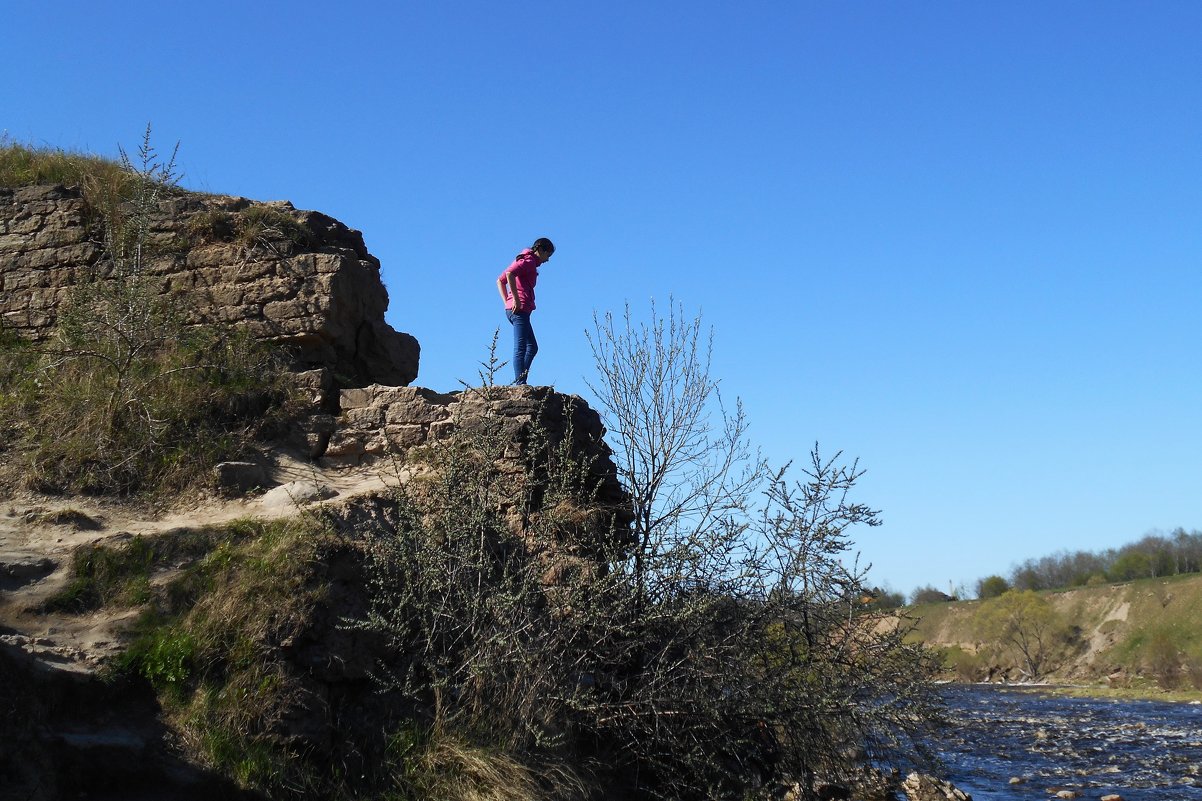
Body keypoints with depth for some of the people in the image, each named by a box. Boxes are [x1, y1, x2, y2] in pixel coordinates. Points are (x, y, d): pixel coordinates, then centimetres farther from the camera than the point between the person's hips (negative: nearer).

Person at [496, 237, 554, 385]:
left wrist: (507, 302, 15)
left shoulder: (523, 260, 23)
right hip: (520, 309, -10)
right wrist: (516, 299, -22)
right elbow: (509, 274, -25)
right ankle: (520, 384, -18)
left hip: (512, 310, 10)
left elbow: (500, 281, 25)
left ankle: (519, 380, 6)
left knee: (532, 347, 14)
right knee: (520, 348, -13)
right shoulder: (529, 261, -6)